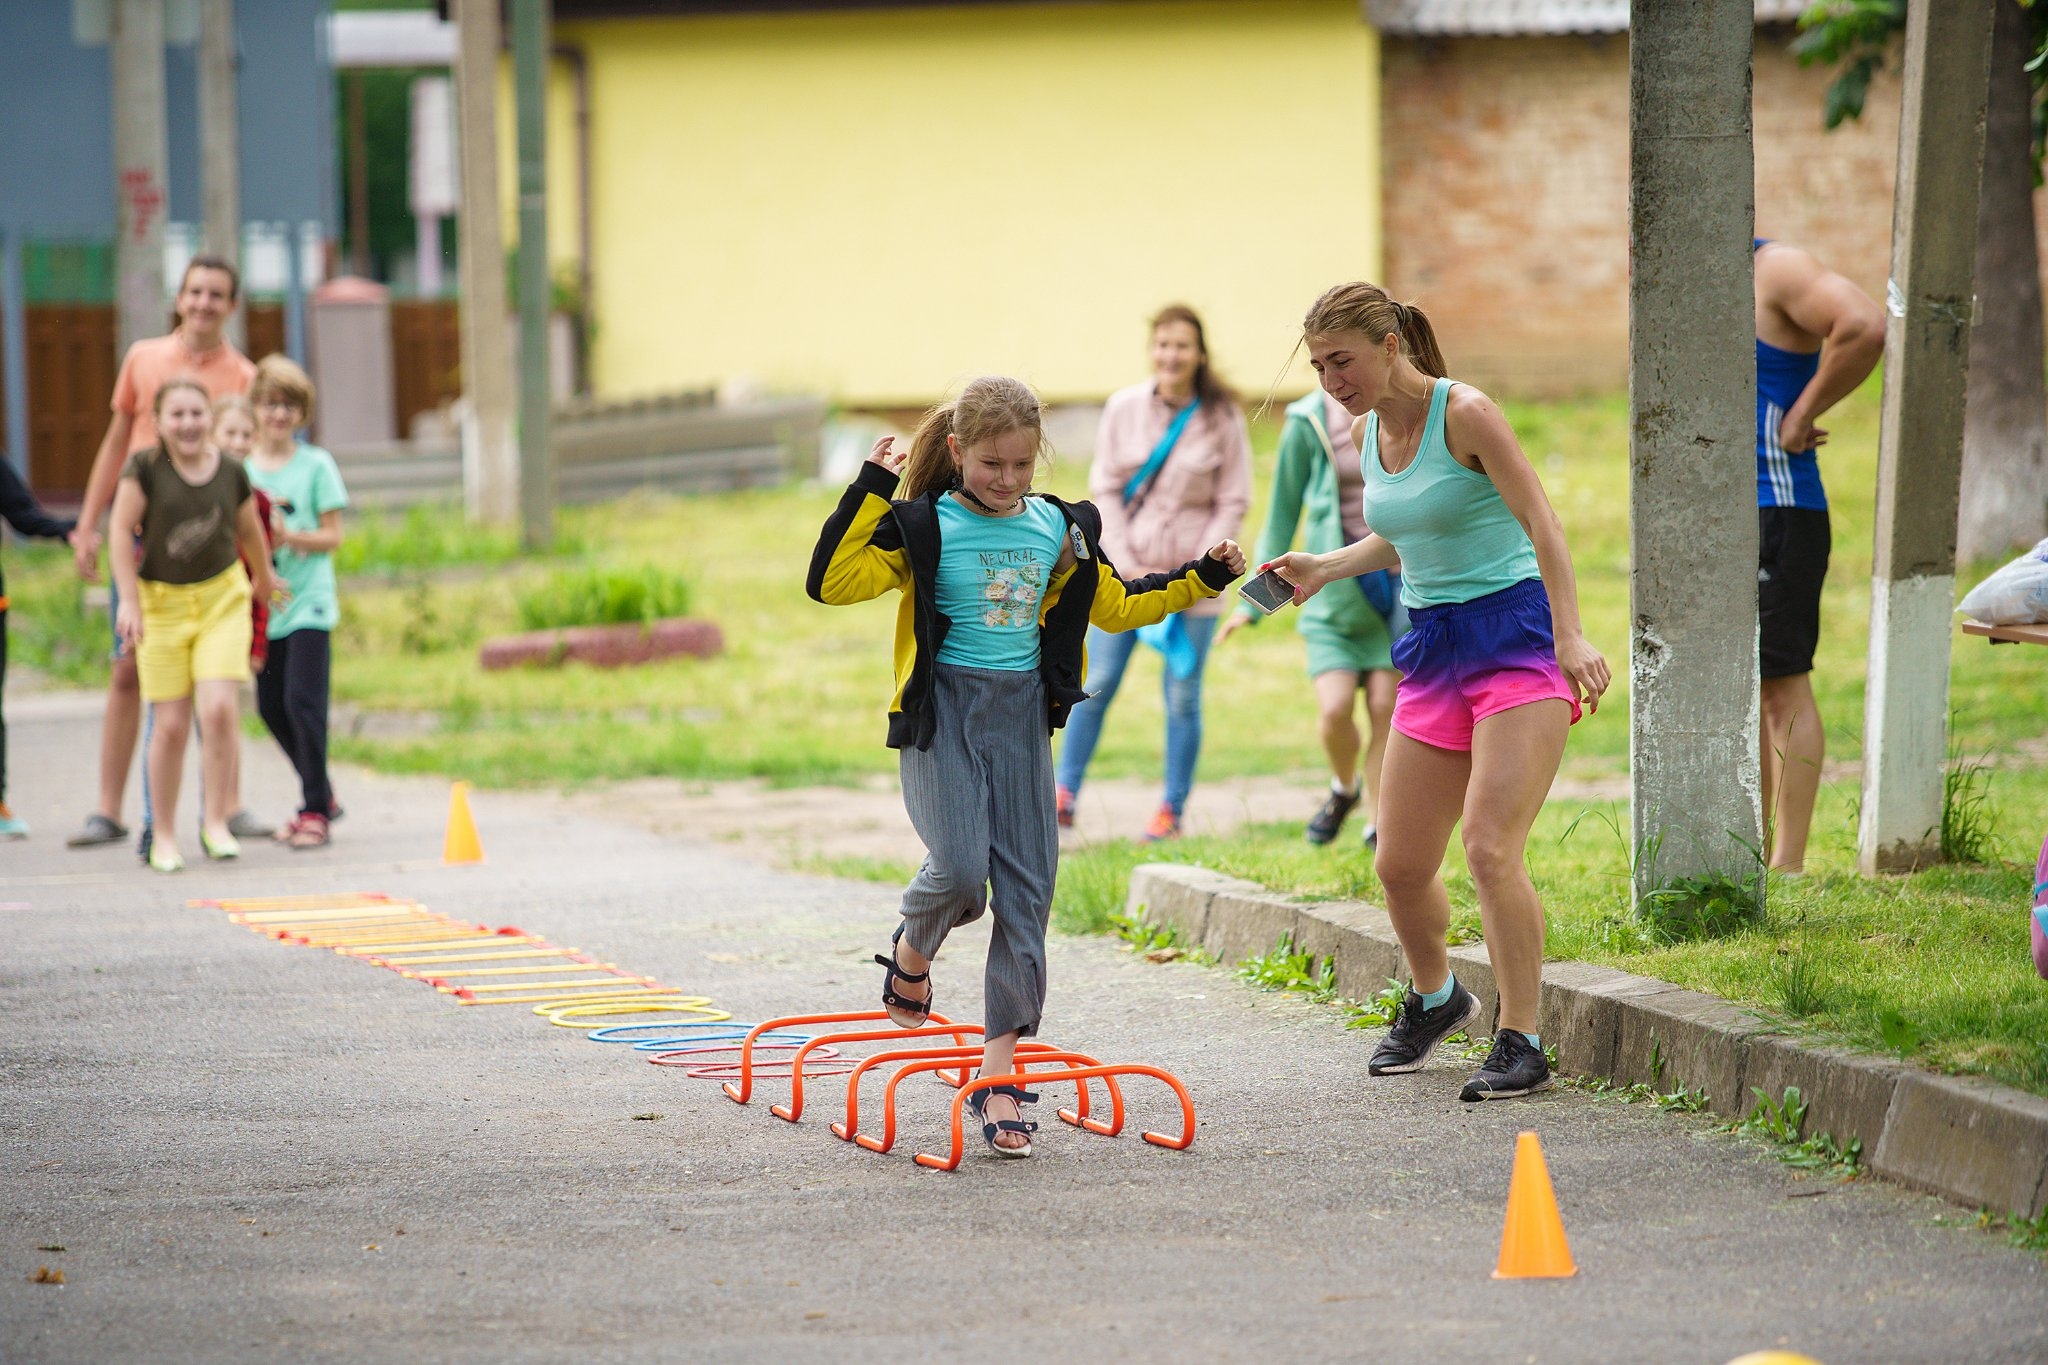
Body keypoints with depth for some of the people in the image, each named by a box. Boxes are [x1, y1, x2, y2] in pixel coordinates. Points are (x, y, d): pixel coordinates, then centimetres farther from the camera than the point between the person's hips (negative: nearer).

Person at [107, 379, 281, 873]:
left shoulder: (232, 474, -2)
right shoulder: (145, 469, -9)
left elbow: (250, 532, 15)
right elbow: (121, 532, -7)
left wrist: (265, 579, 30)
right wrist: (129, 602, -12)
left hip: (222, 597, 1)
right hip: (161, 603, -1)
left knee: (218, 708, -16)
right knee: (171, 725, -1)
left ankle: (216, 822, -2)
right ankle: (164, 836, 14)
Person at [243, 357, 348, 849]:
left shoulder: (316, 465, -1)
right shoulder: (242, 469, 8)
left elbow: (332, 536, -3)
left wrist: (290, 536, -18)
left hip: (308, 602, -5)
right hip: (264, 605, 5)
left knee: (301, 700, -13)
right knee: (271, 707, 7)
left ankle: (315, 810, -4)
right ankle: (320, 794, 26)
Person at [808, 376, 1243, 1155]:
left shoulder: (1058, 531, 10)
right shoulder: (925, 528, -3)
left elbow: (1115, 607, 24)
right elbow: (833, 582, -14)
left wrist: (1201, 580, 17)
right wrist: (872, 489, -16)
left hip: (1022, 716, 4)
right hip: (942, 713, -4)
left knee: (1025, 889, -2)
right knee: (959, 869, -22)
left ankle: (999, 1075, 2)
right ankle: (913, 951, 16)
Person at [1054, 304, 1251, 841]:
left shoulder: (1224, 418, -4)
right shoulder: (1124, 408, 0)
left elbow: (1232, 505, -2)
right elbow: (1105, 490, 2)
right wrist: (1127, 567, -7)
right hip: (1125, 568, 1)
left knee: (1183, 696, 2)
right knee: (1096, 684, -2)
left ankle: (1172, 810, 10)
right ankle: (1064, 794, 5)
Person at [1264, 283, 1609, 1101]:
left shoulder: (1464, 414, -12)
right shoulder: (1369, 431, 10)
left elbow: (1542, 525, -17)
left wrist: (1569, 636, -27)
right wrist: (1324, 568, 15)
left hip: (1516, 636, -7)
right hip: (1433, 649, 7)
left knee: (1490, 849, -19)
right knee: (1399, 866, 7)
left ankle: (1522, 1044, -11)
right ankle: (1434, 998, 35)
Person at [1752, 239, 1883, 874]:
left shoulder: (1778, 270, -10)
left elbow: (1866, 328, -27)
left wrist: (1803, 416, -19)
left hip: (1774, 511, -9)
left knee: (1784, 687, -7)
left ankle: (1790, 865, -7)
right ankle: (1757, 853, 16)